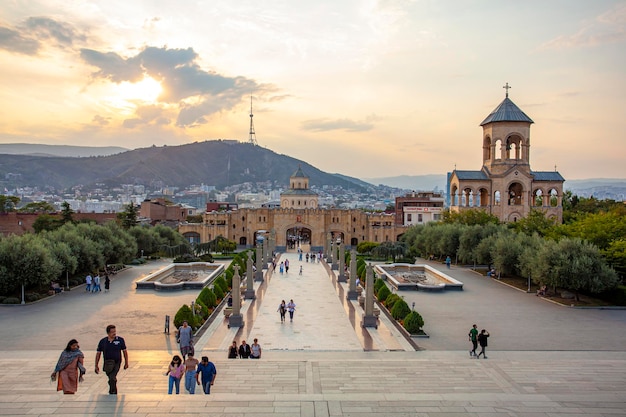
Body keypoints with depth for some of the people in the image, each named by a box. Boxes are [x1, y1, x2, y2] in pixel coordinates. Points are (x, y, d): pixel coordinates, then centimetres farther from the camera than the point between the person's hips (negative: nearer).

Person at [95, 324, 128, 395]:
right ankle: (114, 391, 38)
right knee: (111, 378, 16)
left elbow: (124, 351, 3)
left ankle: (112, 393, -6)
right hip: (107, 363, 3)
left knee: (112, 378, -19)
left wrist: (126, 363, 4)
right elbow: (98, 353, 5)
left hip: (117, 363, -3)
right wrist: (96, 366, 4)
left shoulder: (120, 340, -6)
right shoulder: (102, 341, -3)